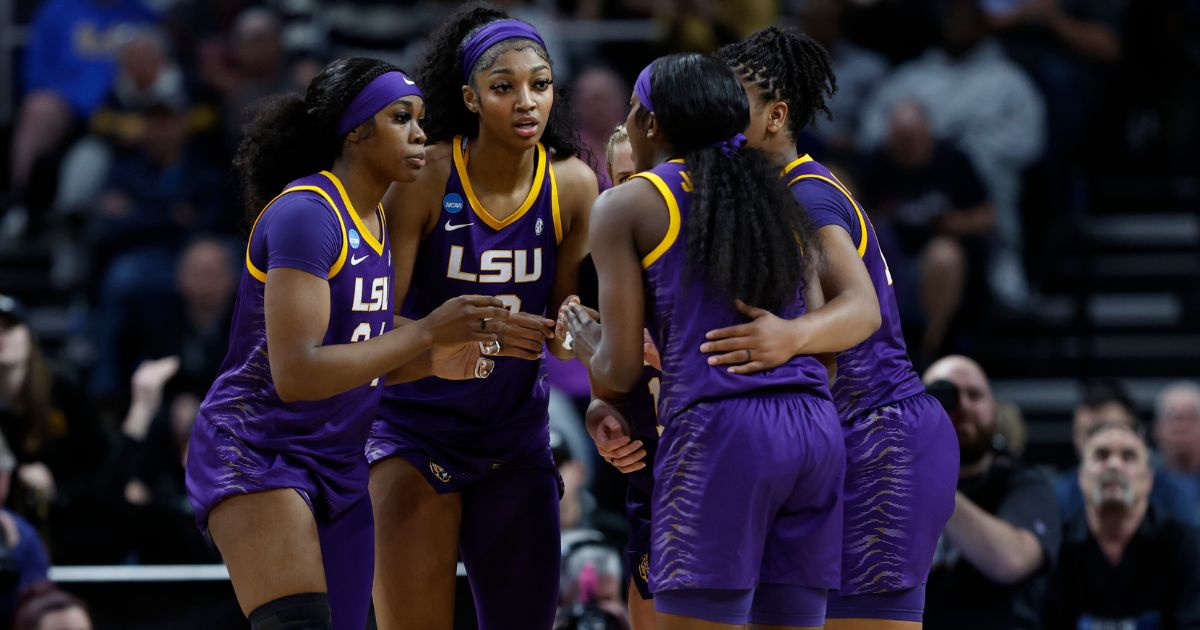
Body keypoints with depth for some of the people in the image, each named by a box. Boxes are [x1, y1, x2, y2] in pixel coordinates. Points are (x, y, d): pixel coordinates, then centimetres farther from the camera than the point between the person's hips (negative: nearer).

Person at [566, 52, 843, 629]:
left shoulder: (626, 207, 6)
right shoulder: (778, 203, 22)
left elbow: (619, 374, 2)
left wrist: (582, 341, 22)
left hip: (717, 432, -6)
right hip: (816, 430, 6)